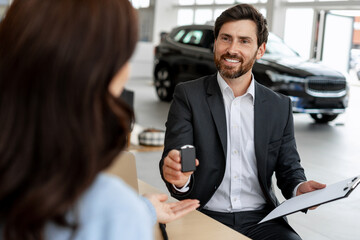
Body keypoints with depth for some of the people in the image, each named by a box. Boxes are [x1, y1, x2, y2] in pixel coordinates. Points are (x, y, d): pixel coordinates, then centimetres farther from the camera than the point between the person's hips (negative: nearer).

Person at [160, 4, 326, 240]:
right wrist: (179, 178, -32)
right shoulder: (188, 95, -1)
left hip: (260, 218, 3)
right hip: (204, 216, -2)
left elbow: (289, 168, 12)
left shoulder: (280, 106, 7)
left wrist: (299, 188, -11)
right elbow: (174, 157, -8)